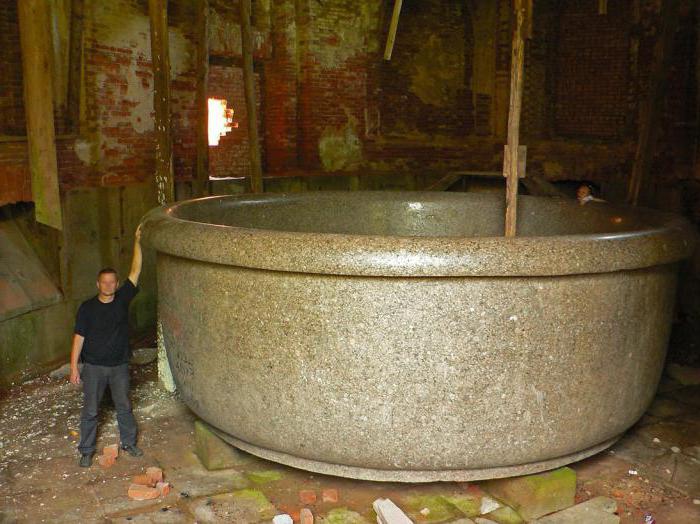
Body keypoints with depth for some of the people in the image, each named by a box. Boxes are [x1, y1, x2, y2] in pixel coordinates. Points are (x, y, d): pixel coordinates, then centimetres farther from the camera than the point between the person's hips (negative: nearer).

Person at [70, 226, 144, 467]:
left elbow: (136, 271, -9)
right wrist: (74, 367, -10)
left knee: (124, 407, 13)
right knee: (90, 411, 7)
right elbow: (79, 337, -6)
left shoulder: (122, 299, -4)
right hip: (93, 367, -2)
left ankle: (129, 443, 30)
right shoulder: (87, 308, -8)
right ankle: (86, 451, 21)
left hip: (119, 366, 2)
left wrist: (137, 241, -15)